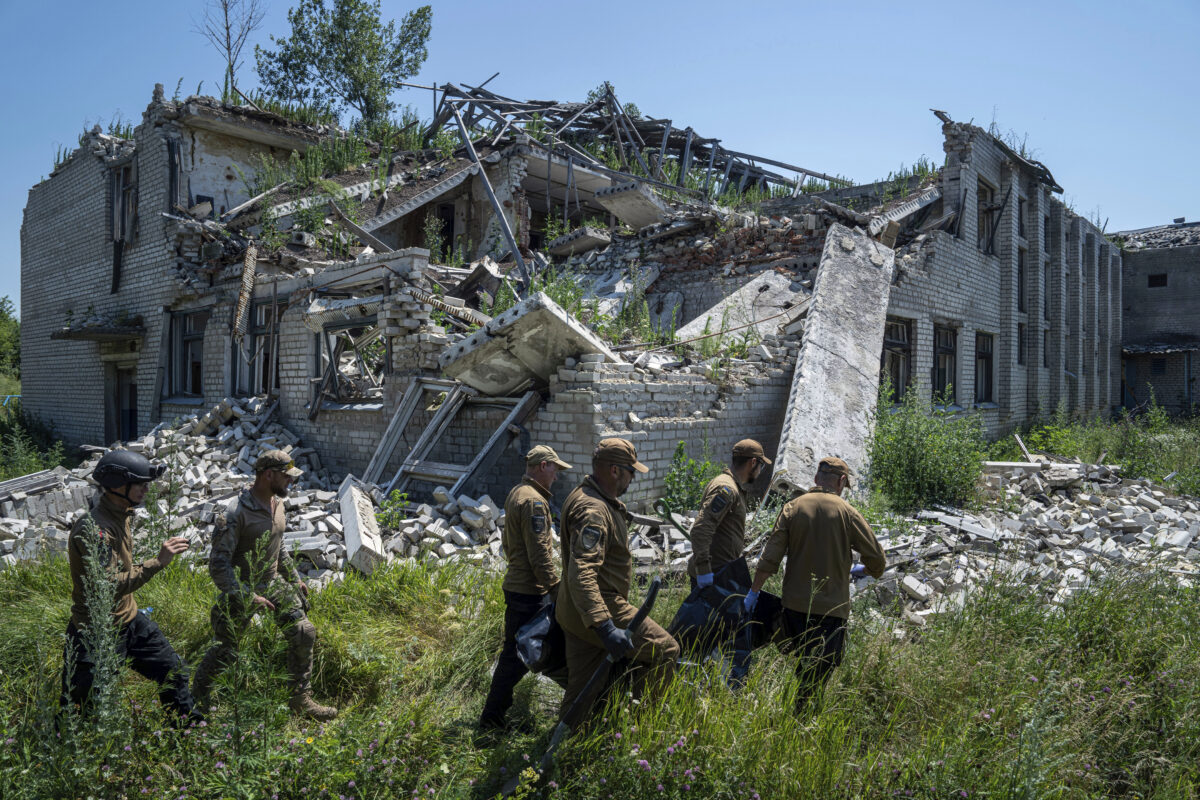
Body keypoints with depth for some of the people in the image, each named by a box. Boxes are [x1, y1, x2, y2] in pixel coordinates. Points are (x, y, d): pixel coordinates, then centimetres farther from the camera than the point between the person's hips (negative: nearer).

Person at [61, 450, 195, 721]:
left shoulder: (120, 515, 3)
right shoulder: (93, 529, -26)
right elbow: (111, 585, -32)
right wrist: (158, 562, -33)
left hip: (130, 620, 9)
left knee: (174, 672, 14)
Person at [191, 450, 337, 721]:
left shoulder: (277, 503, 1)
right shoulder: (236, 514, -24)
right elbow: (218, 565, -24)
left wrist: (294, 578, 17)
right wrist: (248, 597, -28)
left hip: (274, 583, 7)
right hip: (242, 588, -7)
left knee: (304, 633, 1)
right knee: (225, 650, 6)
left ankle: (302, 699, 14)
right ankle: (197, 698, 35)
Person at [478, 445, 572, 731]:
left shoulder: (516, 494, 14)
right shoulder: (534, 501, -18)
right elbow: (539, 553, -23)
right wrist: (556, 588, -20)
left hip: (516, 585, 10)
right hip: (530, 591, -10)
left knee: (515, 650, 19)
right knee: (517, 653, -2)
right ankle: (491, 719, 6)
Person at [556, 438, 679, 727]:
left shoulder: (585, 498, 14)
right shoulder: (593, 511, -22)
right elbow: (582, 574, -33)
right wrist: (605, 627, -40)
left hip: (579, 613, 10)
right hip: (600, 609, -10)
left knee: (582, 692, 15)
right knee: (665, 649, -3)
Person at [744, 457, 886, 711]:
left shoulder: (792, 508, -1)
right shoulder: (847, 513, -7)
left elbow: (770, 557, -4)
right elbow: (877, 559, -5)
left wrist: (755, 590, 5)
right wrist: (869, 570, 18)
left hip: (794, 604, 4)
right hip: (831, 606, -3)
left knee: (802, 664, 21)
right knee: (820, 671, 5)